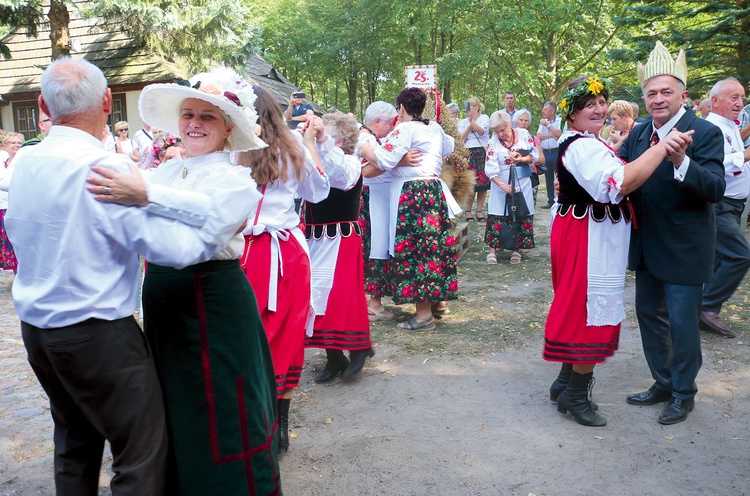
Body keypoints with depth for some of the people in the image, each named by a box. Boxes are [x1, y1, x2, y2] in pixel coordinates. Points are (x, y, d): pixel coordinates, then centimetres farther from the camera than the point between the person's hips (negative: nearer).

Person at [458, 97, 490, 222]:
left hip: (483, 153, -1)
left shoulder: (484, 118, 6)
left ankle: (479, 211, 7)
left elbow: (482, 131, -12)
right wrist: (470, 126, -7)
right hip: (469, 154, 1)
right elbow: (461, 138, 1)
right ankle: (468, 211, 4)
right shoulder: (463, 122, 13)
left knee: (483, 183, -1)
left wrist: (472, 119, -16)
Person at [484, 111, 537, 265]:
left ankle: (516, 248, 14)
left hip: (522, 183, 2)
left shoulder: (523, 134, -1)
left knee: (521, 215, 3)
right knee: (497, 216, -5)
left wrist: (523, 159, -19)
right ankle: (492, 249, 4)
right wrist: (503, 185, -25)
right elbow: (491, 169, -13)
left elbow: (535, 155, 2)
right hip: (501, 183, -1)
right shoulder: (493, 143, -6)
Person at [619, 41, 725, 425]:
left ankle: (684, 394, 24)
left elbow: (715, 188, -26)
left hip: (684, 249, -7)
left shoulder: (705, 134, -16)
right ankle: (663, 383, 36)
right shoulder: (638, 134, 3)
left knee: (682, 322, 3)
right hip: (648, 246, 7)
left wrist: (681, 161, -43)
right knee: (649, 314, 18)